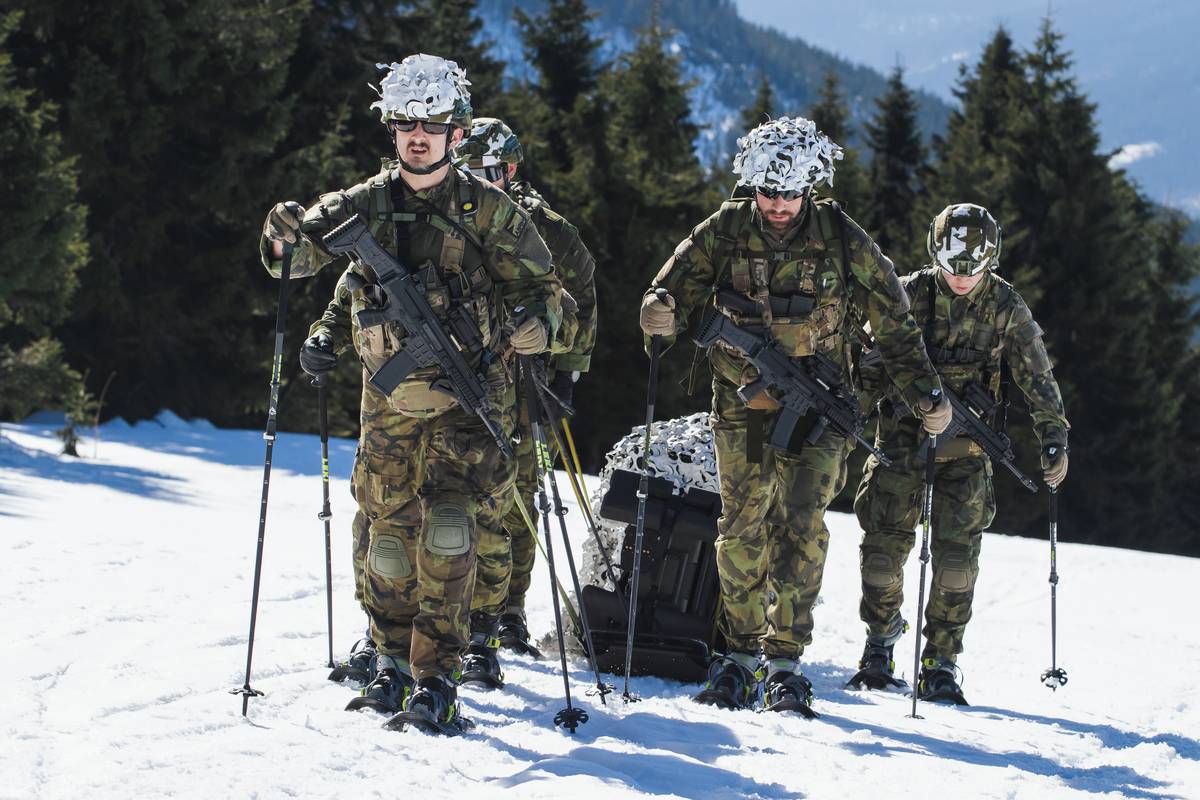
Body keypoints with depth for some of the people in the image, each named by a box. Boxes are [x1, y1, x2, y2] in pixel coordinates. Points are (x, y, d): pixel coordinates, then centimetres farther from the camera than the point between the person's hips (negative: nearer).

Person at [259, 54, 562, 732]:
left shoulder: (489, 211, -2)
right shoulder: (368, 204, 5)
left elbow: (542, 287, 2)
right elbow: (300, 252, 1)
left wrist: (534, 325, -20)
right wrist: (295, 251, -23)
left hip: (469, 397, -3)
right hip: (390, 401, 3)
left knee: (449, 527, -17)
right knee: (387, 535, 5)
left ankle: (437, 675, -10)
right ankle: (392, 652, 28)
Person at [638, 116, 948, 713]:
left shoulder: (842, 240, -6)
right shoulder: (725, 232, -4)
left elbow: (894, 323, 2)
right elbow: (677, 283, -9)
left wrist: (926, 394, -2)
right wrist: (661, 313, -33)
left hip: (817, 409, -1)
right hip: (742, 405, 1)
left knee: (801, 526, -10)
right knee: (741, 529, -1)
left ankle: (786, 658, -5)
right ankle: (743, 652, 13)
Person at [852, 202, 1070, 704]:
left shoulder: (1006, 308, -2)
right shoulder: (910, 294, -6)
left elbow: (1036, 377, 4)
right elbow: (870, 357, -4)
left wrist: (1055, 439, 1)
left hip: (966, 447, 0)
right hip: (902, 436, 0)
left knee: (957, 554, -7)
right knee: (884, 543, -2)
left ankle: (940, 663, 1)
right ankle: (882, 630, 24)